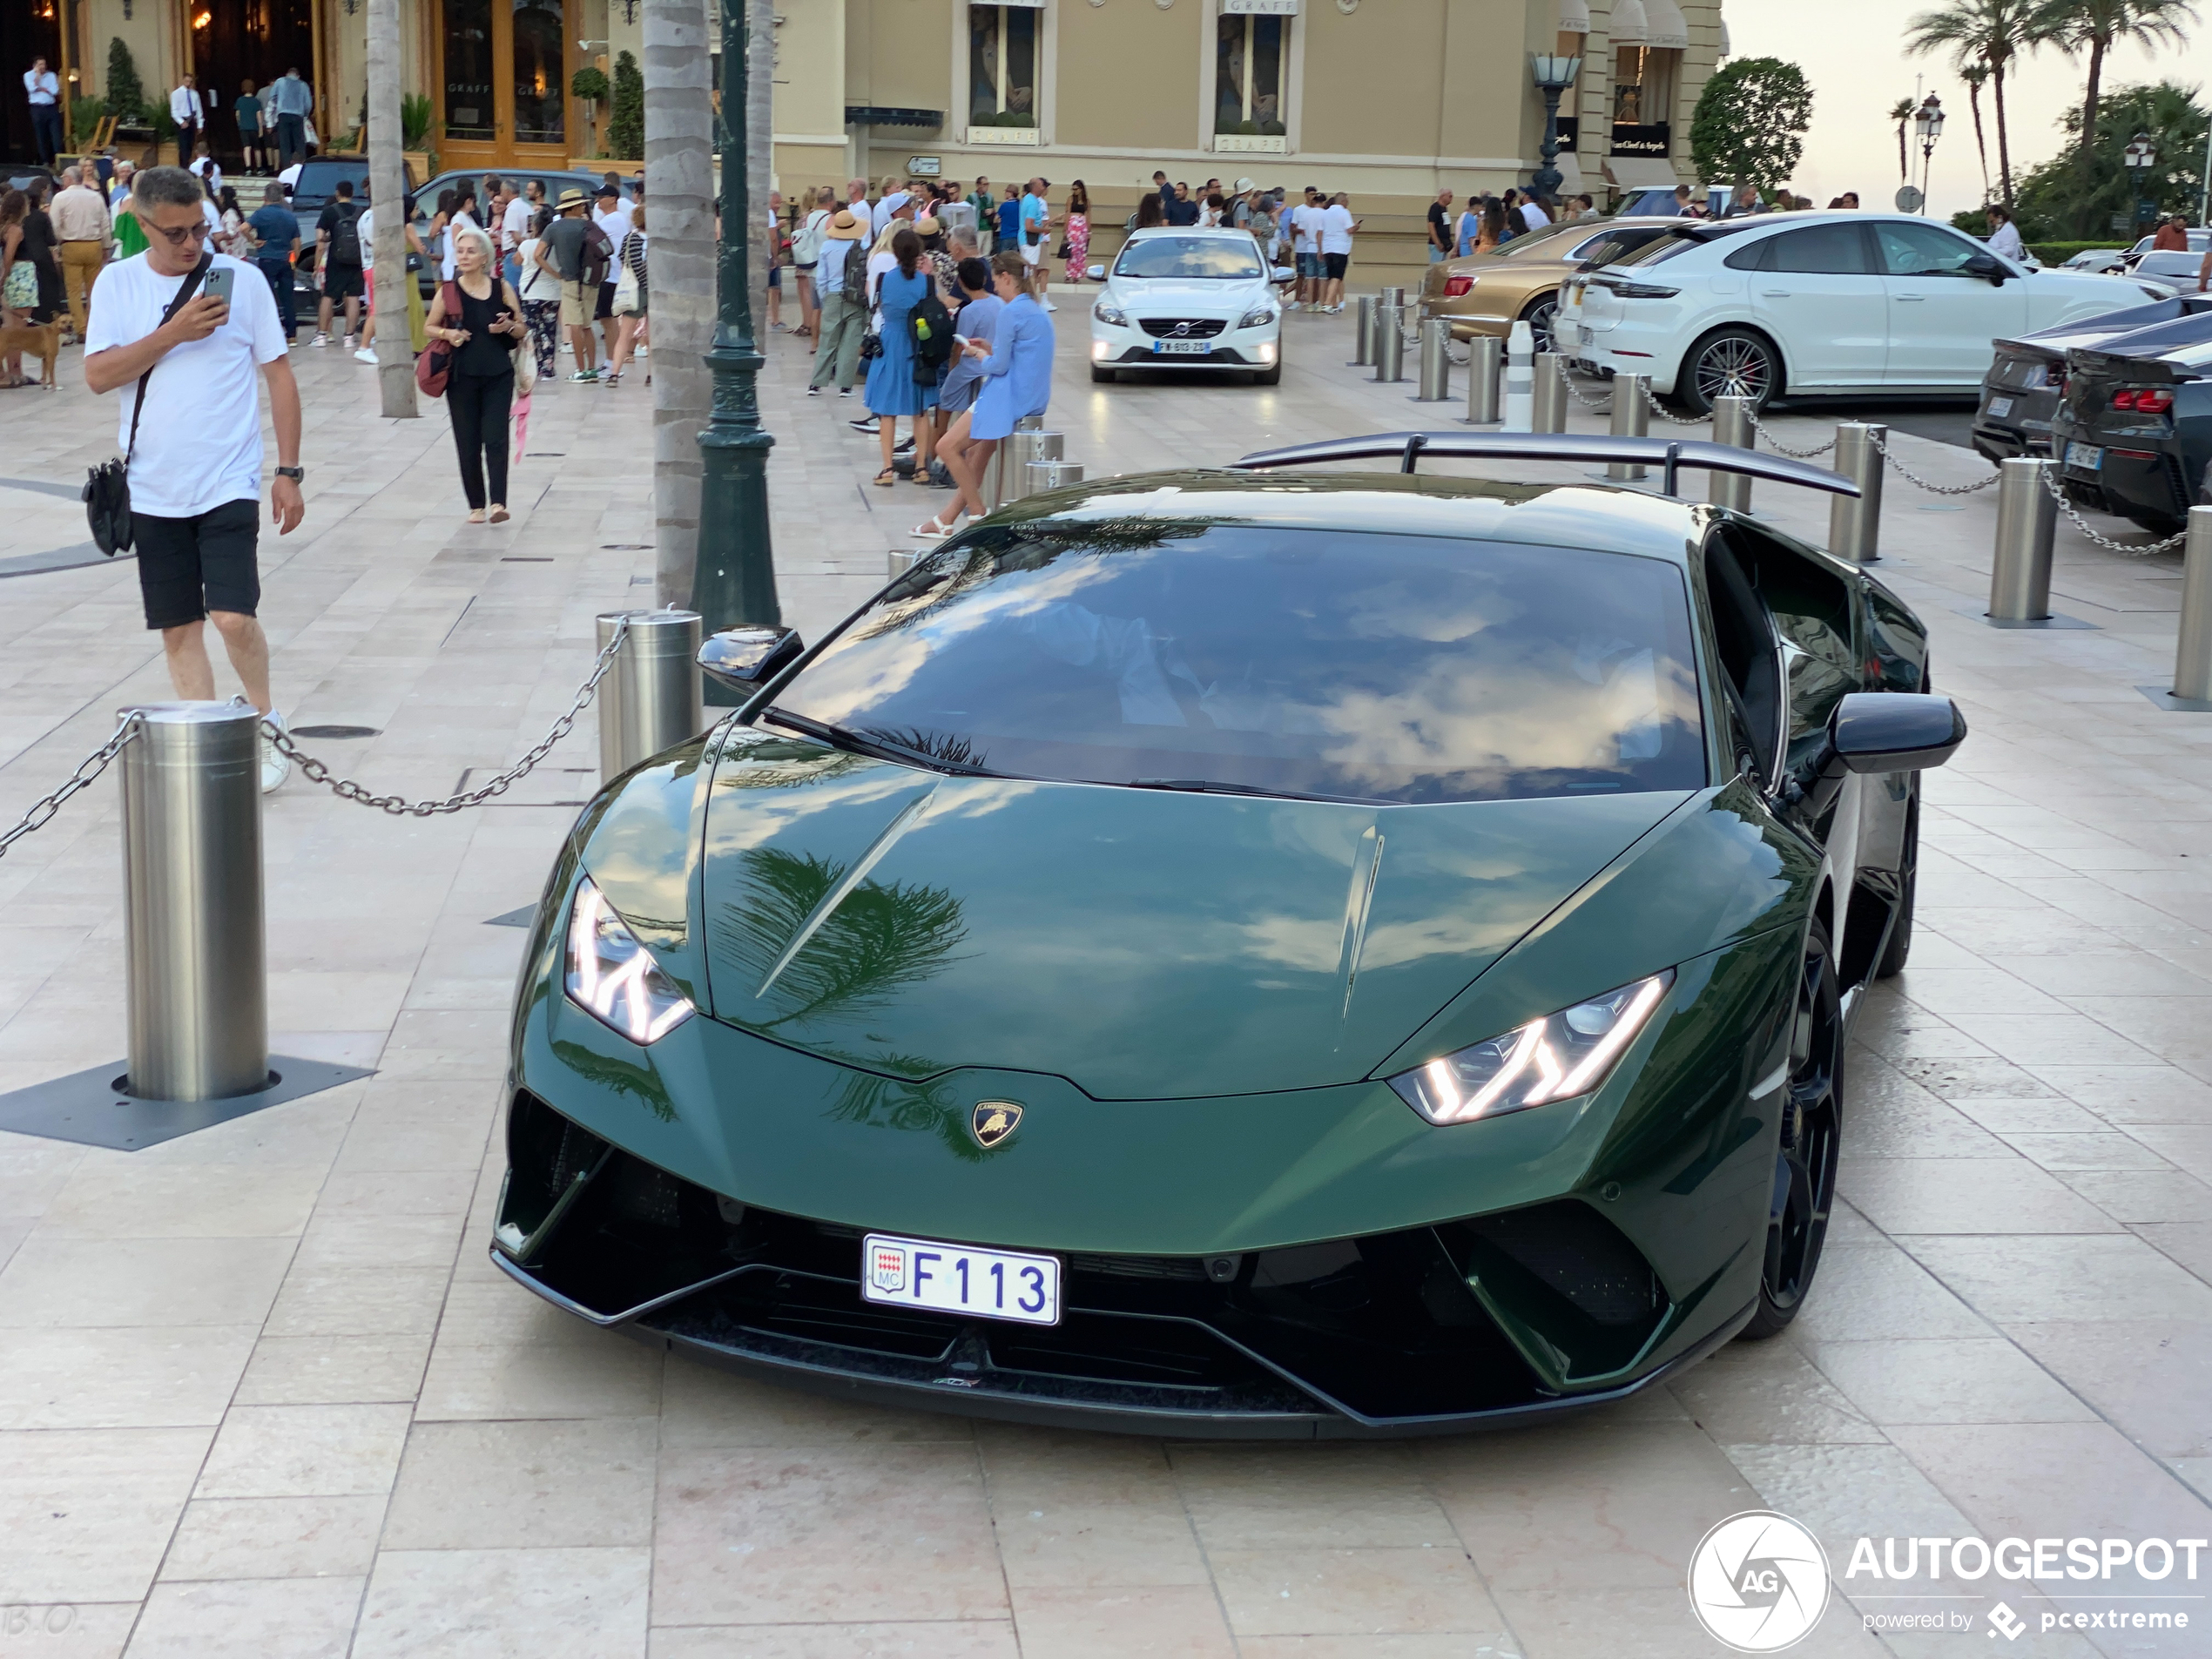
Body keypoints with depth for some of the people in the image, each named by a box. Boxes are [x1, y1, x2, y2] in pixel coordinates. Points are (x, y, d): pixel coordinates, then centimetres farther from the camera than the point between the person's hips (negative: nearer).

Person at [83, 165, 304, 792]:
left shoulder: (242, 279, -1)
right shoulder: (118, 283, 2)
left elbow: (279, 375, 2)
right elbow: (97, 376, -6)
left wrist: (289, 471, -1)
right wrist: (174, 333, -17)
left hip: (229, 483, -2)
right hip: (153, 490, 2)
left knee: (233, 618, -13)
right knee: (179, 628, 6)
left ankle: (265, 719, 12)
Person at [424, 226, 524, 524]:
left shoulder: (502, 288, 3)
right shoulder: (447, 292, 2)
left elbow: (522, 329, 11)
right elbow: (430, 328, 11)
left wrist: (509, 326, -11)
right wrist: (447, 334, -10)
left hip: (498, 376, 0)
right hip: (462, 377, 1)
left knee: (496, 438, -10)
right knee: (468, 443, 4)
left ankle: (498, 502, -15)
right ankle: (476, 505, 12)